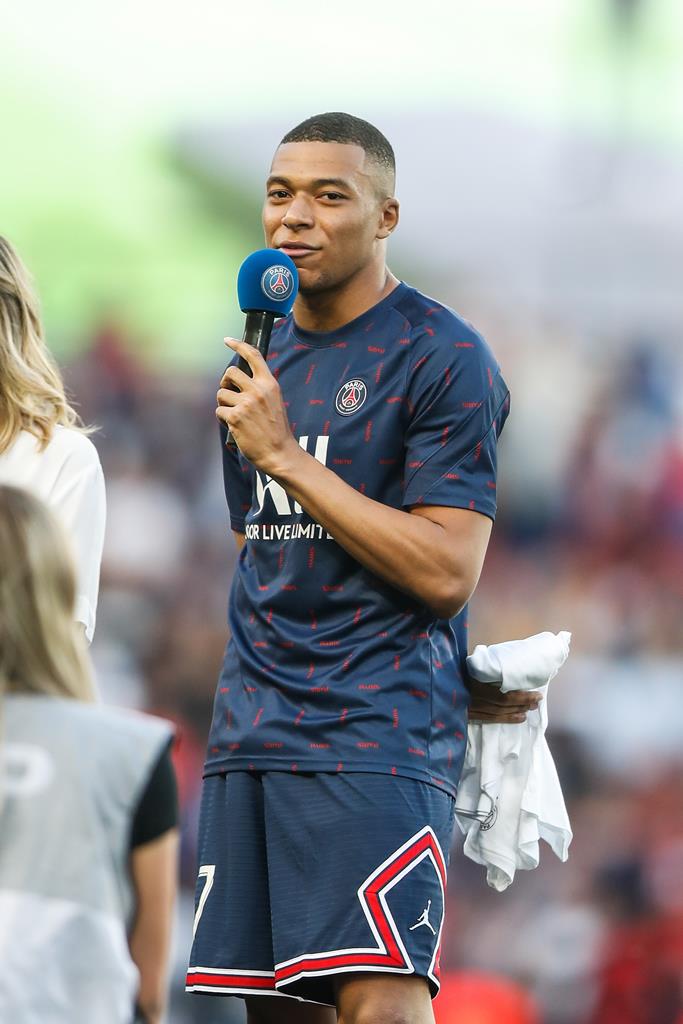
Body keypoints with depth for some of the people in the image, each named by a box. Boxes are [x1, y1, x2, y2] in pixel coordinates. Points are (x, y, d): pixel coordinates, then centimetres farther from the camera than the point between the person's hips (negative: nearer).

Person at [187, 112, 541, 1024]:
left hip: (380, 737, -7)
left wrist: (283, 454, -14)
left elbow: (445, 573, -13)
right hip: (252, 735, 7)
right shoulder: (261, 362, 16)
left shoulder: (444, 358, -5)